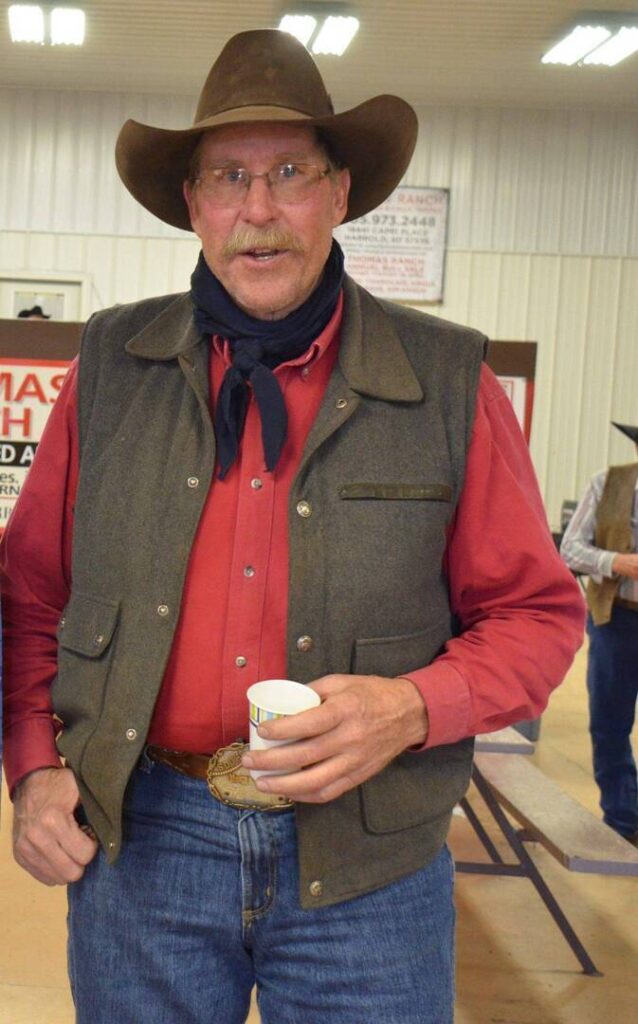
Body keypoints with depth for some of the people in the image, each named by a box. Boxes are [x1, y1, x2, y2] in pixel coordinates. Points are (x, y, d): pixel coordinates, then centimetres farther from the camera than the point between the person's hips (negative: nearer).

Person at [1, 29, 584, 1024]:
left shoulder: (449, 383, -5)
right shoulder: (112, 366, 1)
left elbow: (537, 613, -1)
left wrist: (414, 708, -17)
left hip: (365, 869, -1)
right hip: (139, 840, 2)